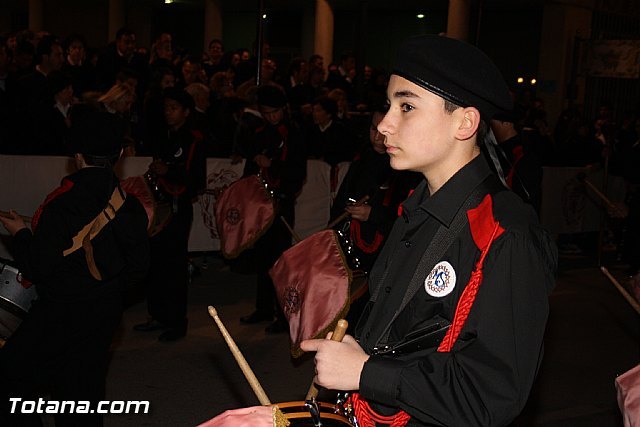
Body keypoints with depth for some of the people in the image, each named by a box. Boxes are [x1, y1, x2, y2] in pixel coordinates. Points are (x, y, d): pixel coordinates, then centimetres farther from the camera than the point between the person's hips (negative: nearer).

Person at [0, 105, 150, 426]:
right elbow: (138, 266, 5)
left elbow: (38, 269, -17)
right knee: (83, 389, 17)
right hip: (107, 312, 7)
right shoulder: (129, 204, -2)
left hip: (61, 314, -6)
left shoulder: (61, 204, -20)